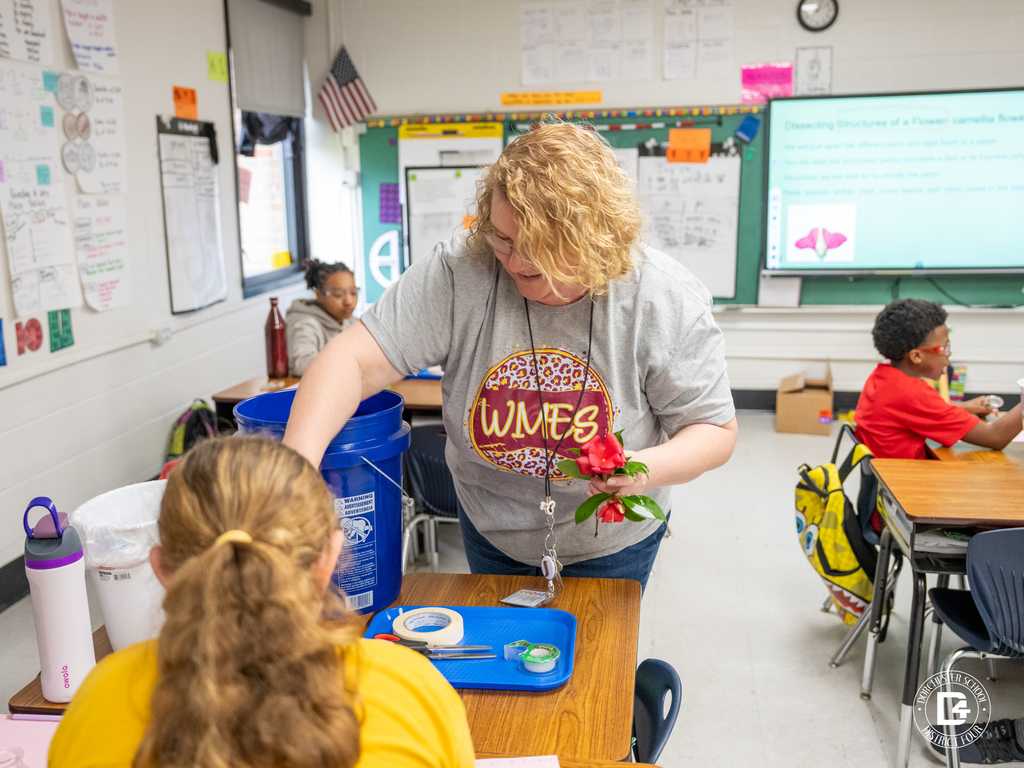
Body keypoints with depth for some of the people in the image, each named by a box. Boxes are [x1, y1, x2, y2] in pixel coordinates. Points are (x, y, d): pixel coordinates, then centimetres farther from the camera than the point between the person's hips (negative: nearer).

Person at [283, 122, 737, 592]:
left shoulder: (667, 302, -24)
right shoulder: (457, 273, -24)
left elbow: (716, 430, -15)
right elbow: (354, 360, -28)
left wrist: (649, 467, -35)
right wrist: (299, 459, -44)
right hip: (490, 527, 2)